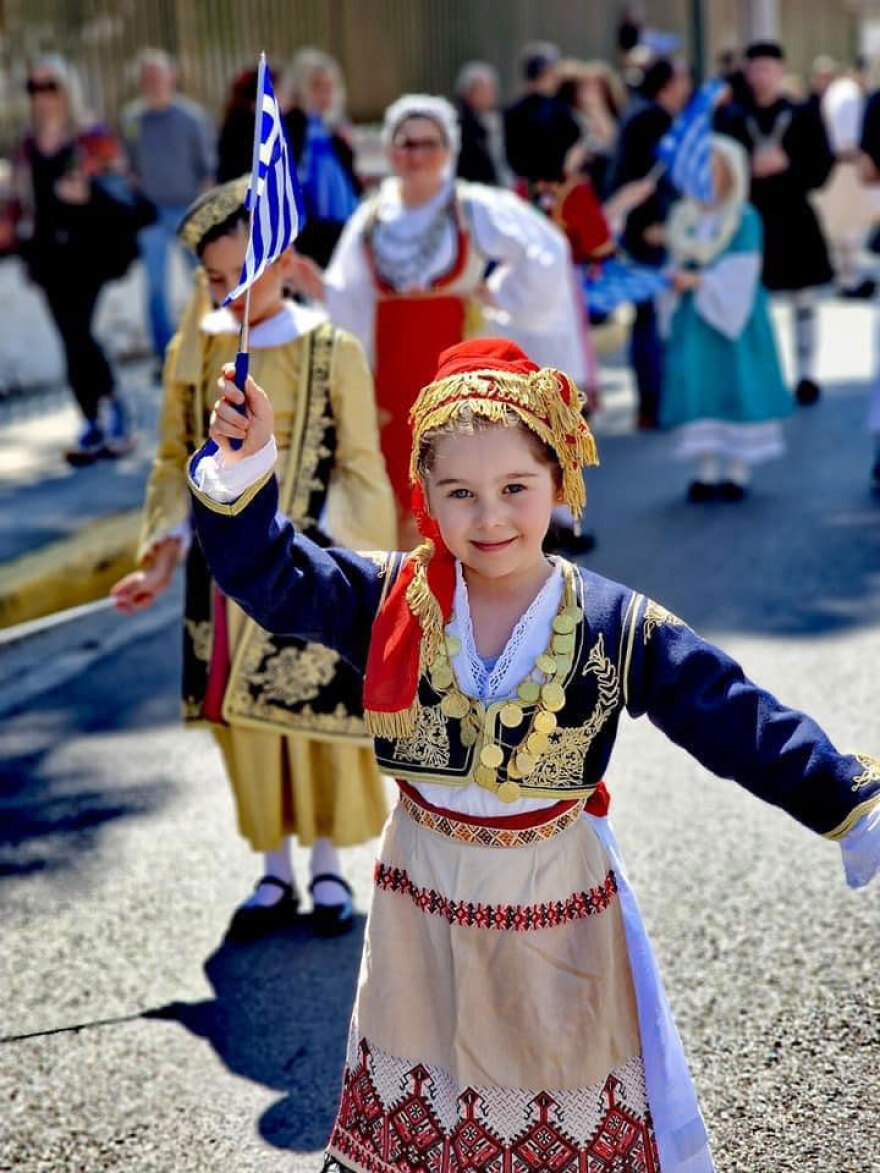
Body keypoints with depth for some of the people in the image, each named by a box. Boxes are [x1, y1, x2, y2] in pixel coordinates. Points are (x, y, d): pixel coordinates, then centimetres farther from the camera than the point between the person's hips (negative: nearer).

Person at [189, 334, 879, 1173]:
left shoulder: (618, 627, -15)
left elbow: (745, 727, -14)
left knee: (567, 1103, 14)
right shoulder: (389, 601, -9)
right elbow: (268, 575, -9)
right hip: (422, 898, 2)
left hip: (559, 903, -2)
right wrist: (243, 472, -26)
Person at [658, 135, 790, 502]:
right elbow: (677, 262, 13)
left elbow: (740, 272, -12)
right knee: (697, 388, 1)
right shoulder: (684, 217, 11)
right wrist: (672, 281, -8)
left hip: (732, 317, -4)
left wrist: (699, 281, -21)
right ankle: (706, 471, 7)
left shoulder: (745, 218, -6)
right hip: (692, 320, 4)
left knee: (735, 386, -1)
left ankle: (737, 471, 7)